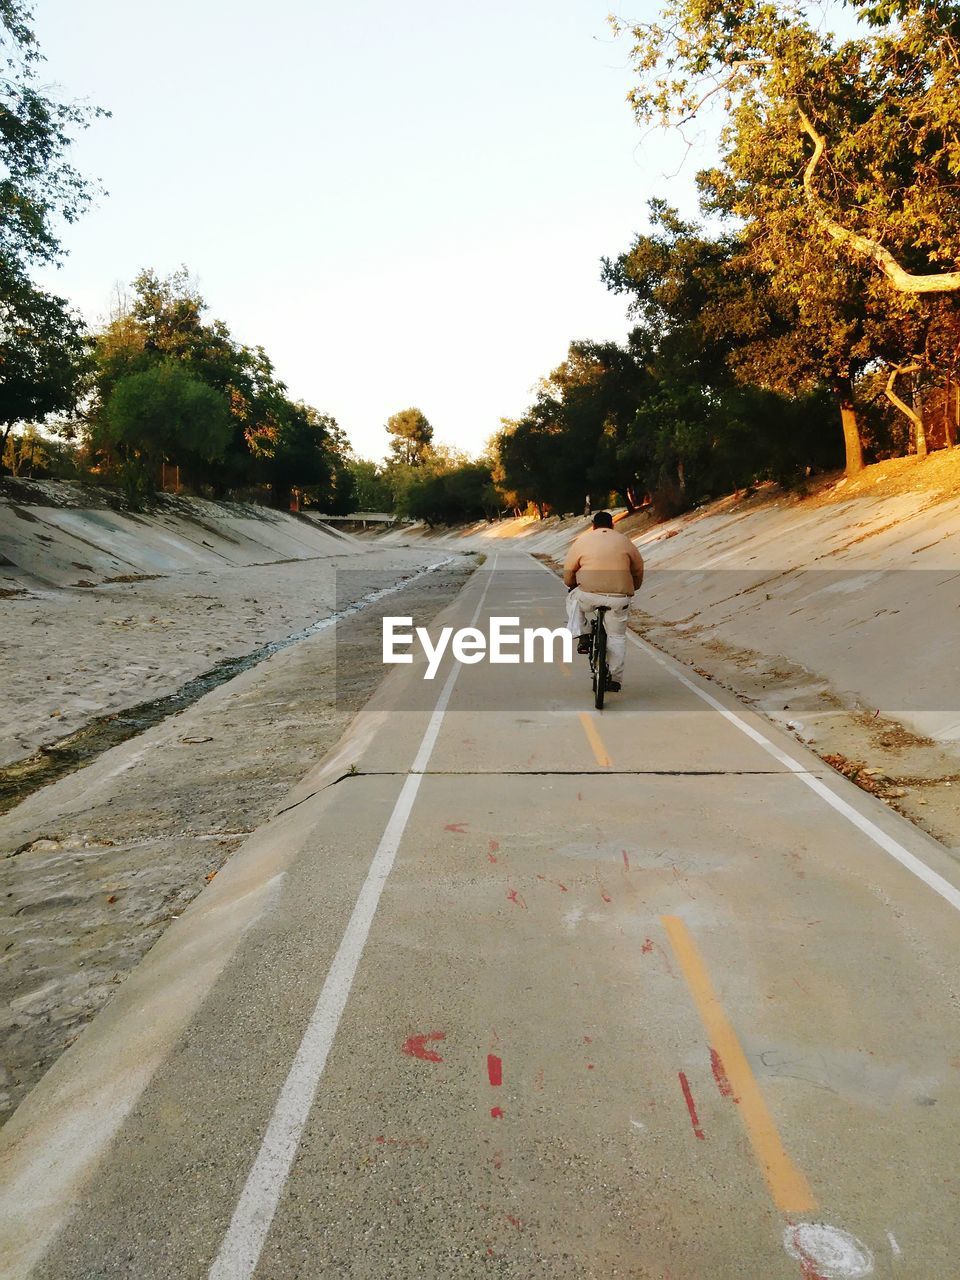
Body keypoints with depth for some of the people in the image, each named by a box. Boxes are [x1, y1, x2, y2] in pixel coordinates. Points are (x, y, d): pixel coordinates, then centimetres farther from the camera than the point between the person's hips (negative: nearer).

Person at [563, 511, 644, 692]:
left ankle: (582, 637, 17)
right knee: (617, 636, 16)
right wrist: (631, 589, 36)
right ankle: (615, 679, 18)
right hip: (619, 598, 2)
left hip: (588, 595, -1)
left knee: (573, 599, 31)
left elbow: (568, 574, 12)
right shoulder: (625, 542, 15)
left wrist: (572, 586, 32)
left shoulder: (581, 541, 10)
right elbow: (639, 570, 20)